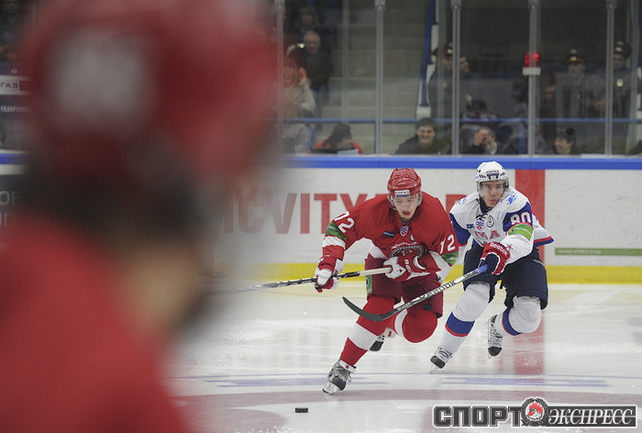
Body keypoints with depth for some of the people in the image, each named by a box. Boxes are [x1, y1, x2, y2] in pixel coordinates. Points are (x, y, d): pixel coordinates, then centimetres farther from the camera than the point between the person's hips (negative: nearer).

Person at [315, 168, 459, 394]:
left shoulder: (434, 213, -28)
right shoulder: (375, 210, -28)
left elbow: (447, 256, -21)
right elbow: (338, 229, -18)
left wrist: (408, 266, -29)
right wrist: (328, 264, -31)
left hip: (421, 269, 1)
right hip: (383, 262, -1)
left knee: (421, 329, -17)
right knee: (379, 307, -28)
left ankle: (386, 326, 17)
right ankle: (343, 367, -19)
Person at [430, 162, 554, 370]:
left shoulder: (516, 203, -30)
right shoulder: (463, 209, -16)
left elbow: (521, 240, -47)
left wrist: (501, 253, -66)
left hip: (521, 254, -1)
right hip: (483, 251, 1)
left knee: (529, 317, -15)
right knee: (476, 296, -29)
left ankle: (498, 327, 22)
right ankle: (445, 349, -12)